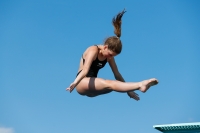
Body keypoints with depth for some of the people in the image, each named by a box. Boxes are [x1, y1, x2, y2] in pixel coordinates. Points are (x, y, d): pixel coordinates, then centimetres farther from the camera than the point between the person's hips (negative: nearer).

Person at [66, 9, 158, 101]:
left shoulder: (109, 56, 4)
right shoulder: (93, 50, -16)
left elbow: (117, 74, 4)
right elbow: (85, 70, -31)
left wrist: (128, 90, 1)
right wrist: (75, 83, -48)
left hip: (92, 86, 9)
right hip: (82, 83, -9)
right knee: (110, 84, -32)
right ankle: (141, 85, -48)